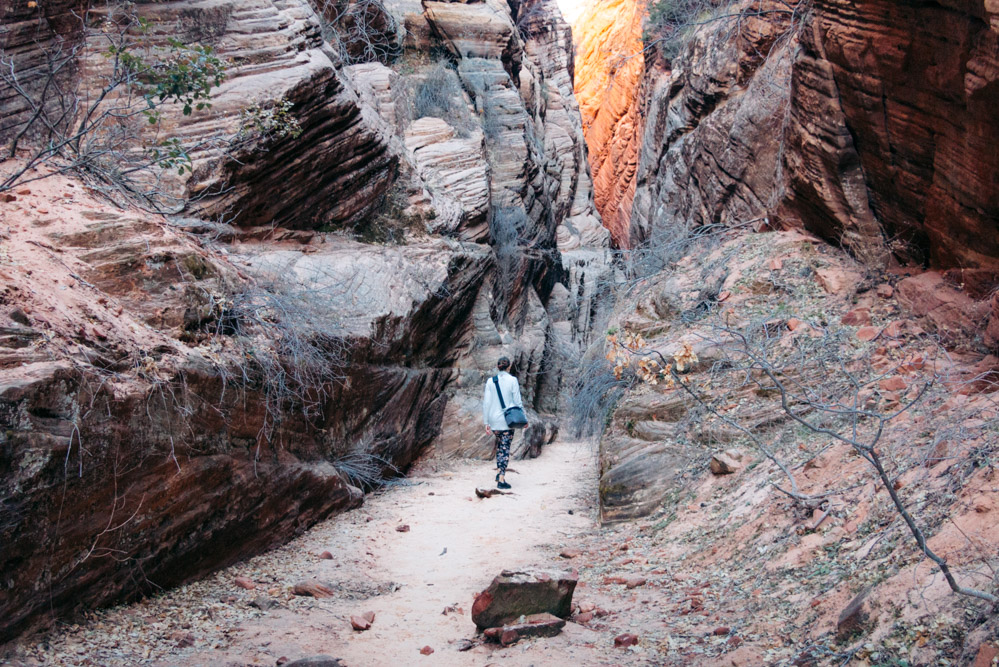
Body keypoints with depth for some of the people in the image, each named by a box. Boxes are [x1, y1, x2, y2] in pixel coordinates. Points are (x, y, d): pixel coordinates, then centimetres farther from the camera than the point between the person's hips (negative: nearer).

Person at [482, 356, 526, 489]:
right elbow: (517, 401, -6)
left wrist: (486, 422, 5)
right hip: (508, 419, -3)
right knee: (505, 447, 2)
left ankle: (500, 472, 19)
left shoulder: (490, 381, 0)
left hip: (493, 419, 3)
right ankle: (501, 479, -2)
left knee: (499, 443, 24)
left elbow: (487, 403, 0)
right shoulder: (512, 380, -7)